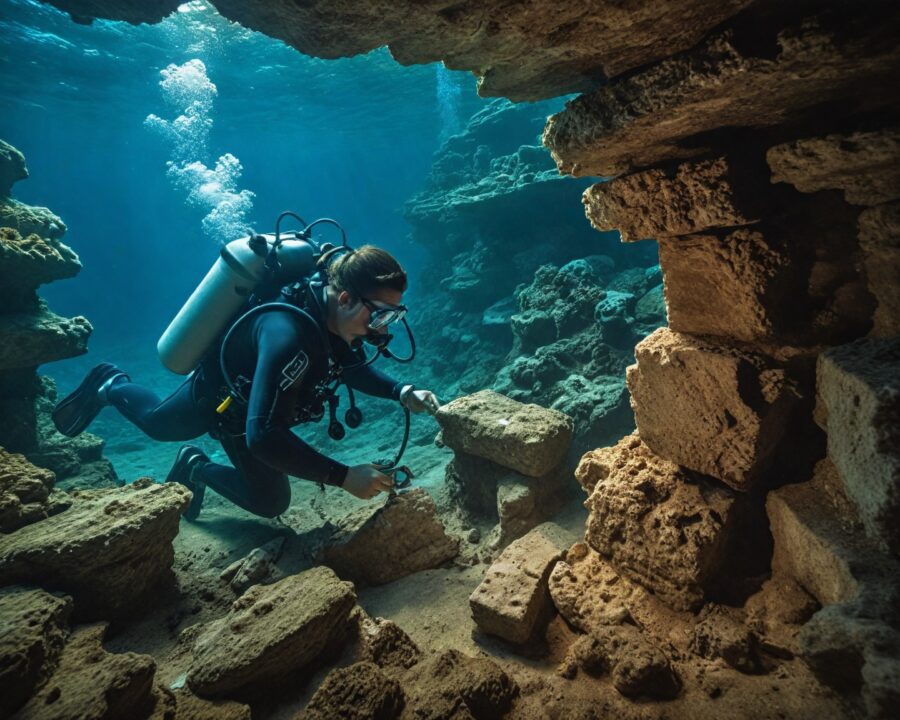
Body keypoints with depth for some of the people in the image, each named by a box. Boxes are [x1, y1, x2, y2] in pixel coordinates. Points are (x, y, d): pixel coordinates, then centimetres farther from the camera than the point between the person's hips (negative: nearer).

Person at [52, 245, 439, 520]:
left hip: (248, 394, 6)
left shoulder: (337, 315, -21)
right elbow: (262, 436, -50)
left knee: (270, 502, 15)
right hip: (215, 393, -6)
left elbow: (351, 367, -1)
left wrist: (402, 392, -18)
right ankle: (110, 387, 56)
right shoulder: (289, 334, -47)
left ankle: (196, 468, 34)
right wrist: (343, 477, -50)